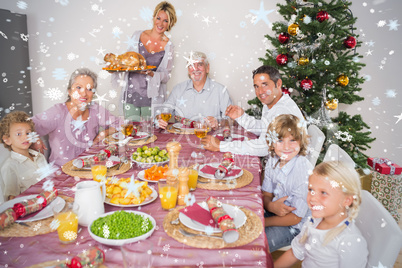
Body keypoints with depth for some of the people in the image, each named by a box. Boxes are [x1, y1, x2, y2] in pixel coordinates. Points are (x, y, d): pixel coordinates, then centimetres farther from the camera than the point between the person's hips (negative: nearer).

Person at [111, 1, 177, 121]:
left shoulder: (168, 46, -1)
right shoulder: (137, 35, 6)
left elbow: (166, 76, -2)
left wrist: (151, 74, -20)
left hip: (152, 97, -2)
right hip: (131, 93, 2)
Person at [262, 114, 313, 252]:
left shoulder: (305, 171, -27)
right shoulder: (273, 160, -7)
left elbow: (295, 217, -22)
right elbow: (266, 194, 3)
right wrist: (271, 206, -21)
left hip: (294, 226, -6)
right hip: (274, 211, 6)